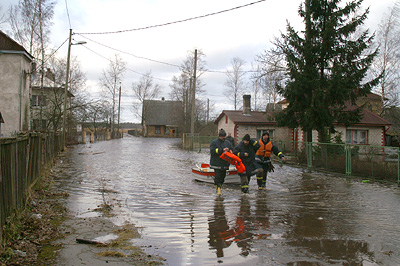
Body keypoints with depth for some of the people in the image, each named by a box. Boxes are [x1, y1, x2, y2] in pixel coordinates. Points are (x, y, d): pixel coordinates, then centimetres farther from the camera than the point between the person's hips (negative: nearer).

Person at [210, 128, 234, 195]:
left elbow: (232, 149, 20)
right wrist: (222, 150, -23)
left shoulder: (227, 142, 12)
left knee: (222, 176, 10)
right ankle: (218, 188, -3)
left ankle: (219, 186, 26)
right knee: (217, 176, -10)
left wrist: (230, 151, -6)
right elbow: (212, 151, -17)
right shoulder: (214, 142, -4)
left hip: (224, 163, 5)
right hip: (216, 163, -5)